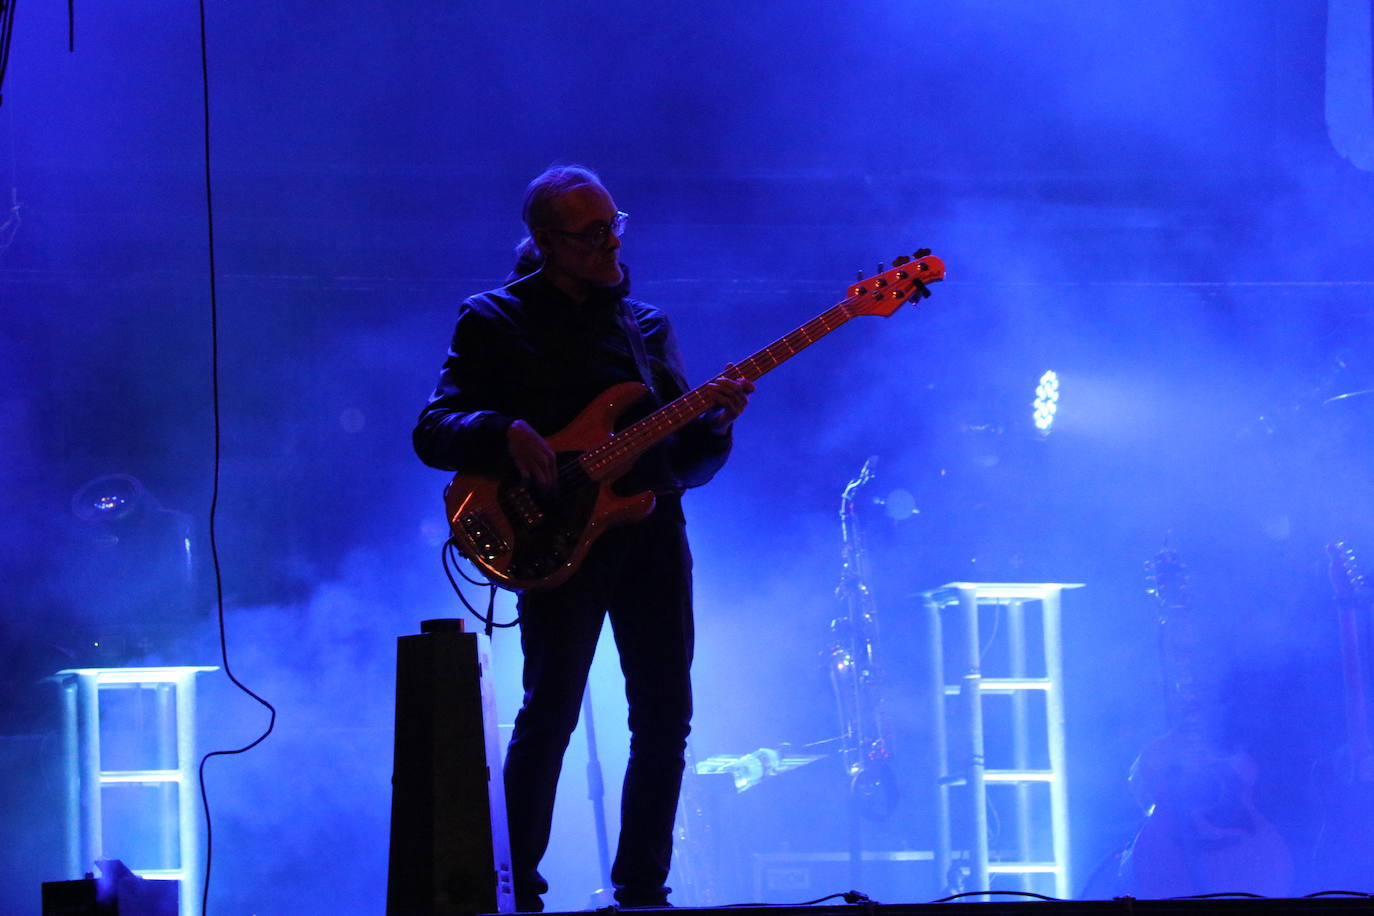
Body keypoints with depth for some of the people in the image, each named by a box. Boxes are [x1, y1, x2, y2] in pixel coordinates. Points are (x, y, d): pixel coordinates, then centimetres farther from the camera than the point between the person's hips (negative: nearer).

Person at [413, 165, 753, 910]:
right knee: (551, 711, -12)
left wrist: (715, 423, -6)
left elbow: (686, 464, 15)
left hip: (652, 532, 5)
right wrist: (503, 434, -22)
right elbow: (431, 431, -4)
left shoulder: (647, 326, 17)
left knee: (665, 717, 2)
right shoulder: (495, 322, 4)